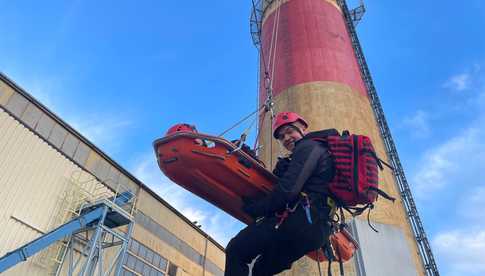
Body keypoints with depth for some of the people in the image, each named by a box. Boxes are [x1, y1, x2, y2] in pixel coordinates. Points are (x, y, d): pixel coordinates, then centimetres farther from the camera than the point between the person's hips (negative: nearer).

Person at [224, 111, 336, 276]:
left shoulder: (308, 147, 0)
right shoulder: (321, 150, 30)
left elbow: (288, 190, -15)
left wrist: (256, 209, -6)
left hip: (299, 220, -10)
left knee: (235, 250, -8)